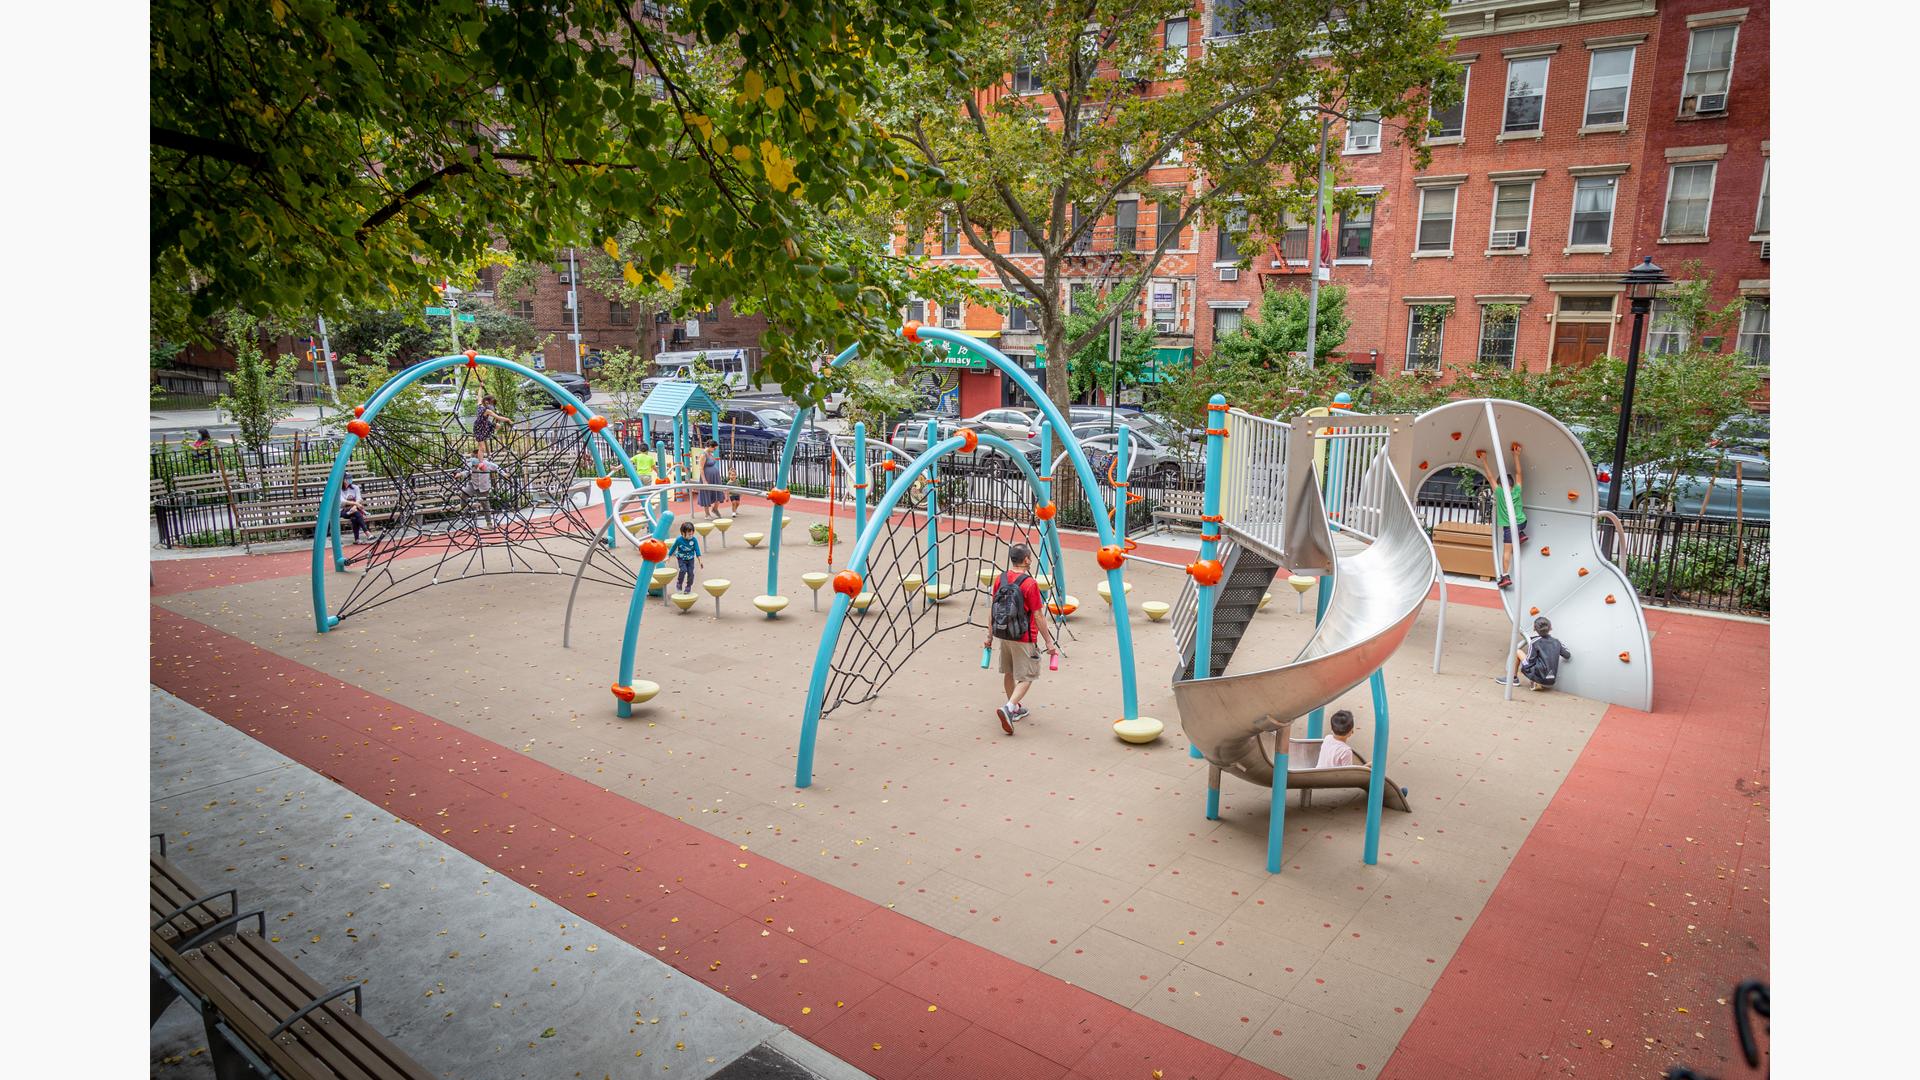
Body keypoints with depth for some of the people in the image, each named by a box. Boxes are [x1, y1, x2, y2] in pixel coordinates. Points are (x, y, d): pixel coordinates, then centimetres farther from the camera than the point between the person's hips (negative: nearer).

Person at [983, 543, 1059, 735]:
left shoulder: (1000, 579, 0)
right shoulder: (1029, 584, -17)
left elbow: (994, 610, 7)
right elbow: (1038, 617, -15)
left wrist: (990, 635, 17)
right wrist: (1049, 642, -7)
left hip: (1003, 635, 6)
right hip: (1023, 639, -6)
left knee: (1009, 673, 20)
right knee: (1026, 677, 2)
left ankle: (1015, 708, 33)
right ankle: (1008, 708, -15)